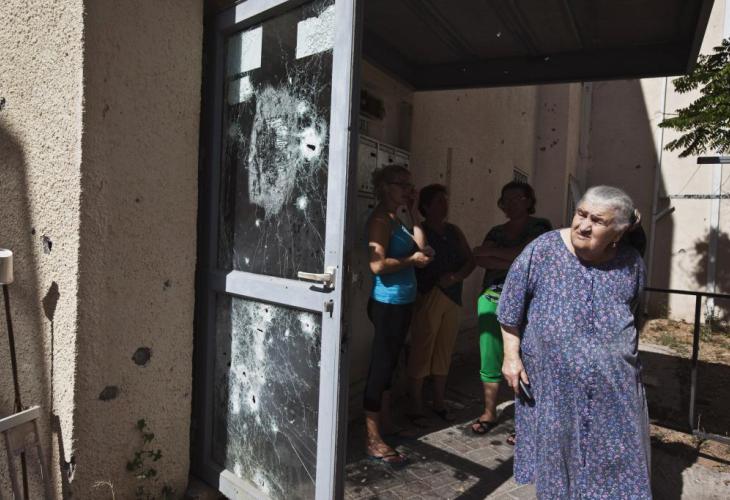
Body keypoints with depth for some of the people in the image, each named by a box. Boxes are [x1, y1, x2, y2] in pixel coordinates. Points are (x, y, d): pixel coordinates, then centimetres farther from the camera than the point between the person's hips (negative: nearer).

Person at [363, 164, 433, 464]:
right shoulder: (380, 219, -14)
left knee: (389, 363, 18)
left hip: (401, 302, 10)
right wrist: (411, 261, -11)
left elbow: (420, 247, 8)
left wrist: (412, 211, 10)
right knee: (381, 365, -4)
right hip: (388, 302, -10)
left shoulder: (396, 219, 15)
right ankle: (373, 440, 4)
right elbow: (377, 264, -24)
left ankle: (385, 423, 32)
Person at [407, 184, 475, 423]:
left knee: (444, 353, 13)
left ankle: (439, 404, 26)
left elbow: (470, 261, 10)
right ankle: (416, 408, 10)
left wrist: (456, 276, -6)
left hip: (453, 298, 6)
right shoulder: (420, 232, -5)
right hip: (427, 298, -6)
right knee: (421, 352, -2)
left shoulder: (454, 232, 12)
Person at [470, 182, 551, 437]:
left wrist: (492, 252, -3)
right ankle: (489, 413, 20)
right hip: (492, 298, 5)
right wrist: (513, 262, -10)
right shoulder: (496, 232, 18)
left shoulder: (539, 227, 5)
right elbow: (480, 259, 2)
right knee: (489, 359, 6)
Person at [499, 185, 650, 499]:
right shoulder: (541, 250, -11)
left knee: (615, 456, 12)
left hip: (615, 385, 2)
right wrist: (512, 355, -6)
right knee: (557, 451, 13)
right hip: (552, 381, -2)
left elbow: (632, 318, 14)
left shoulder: (632, 264, -2)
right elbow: (512, 309, -5)